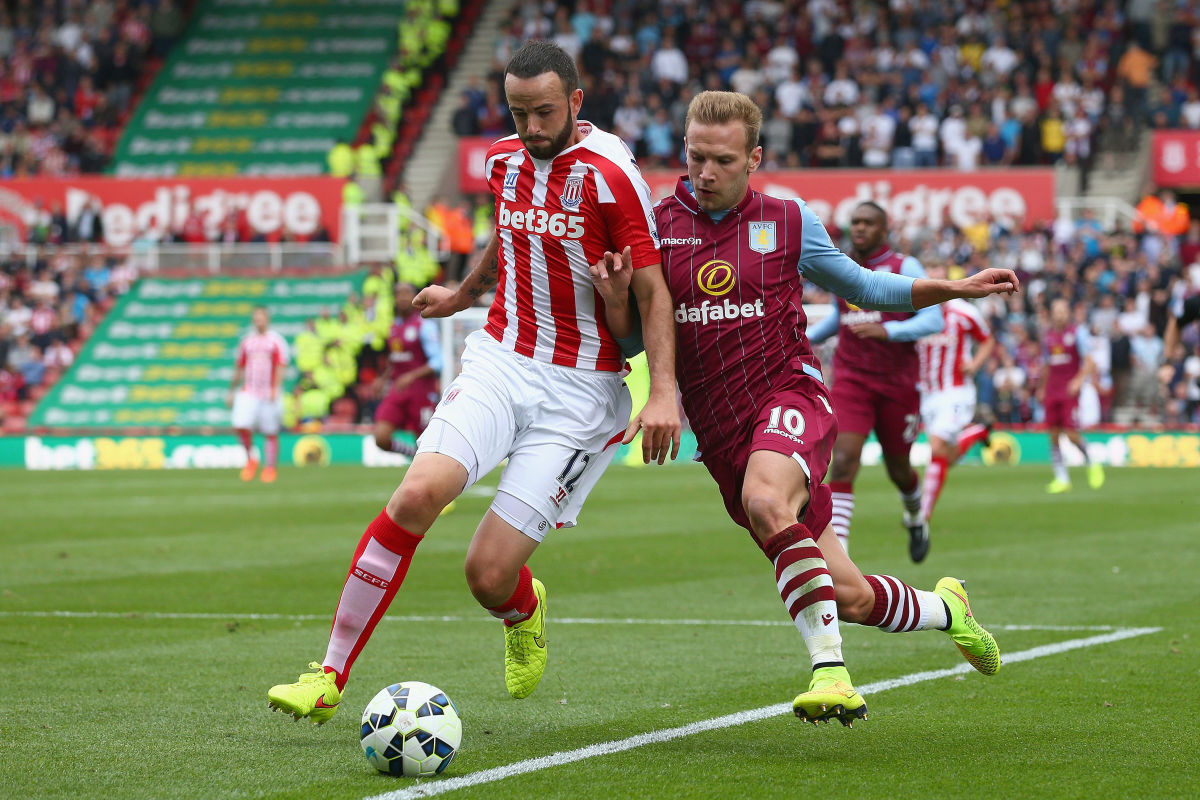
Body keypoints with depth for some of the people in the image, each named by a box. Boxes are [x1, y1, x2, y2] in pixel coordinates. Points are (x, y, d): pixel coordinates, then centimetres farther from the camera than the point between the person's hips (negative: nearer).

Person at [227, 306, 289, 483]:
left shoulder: (276, 341, 2)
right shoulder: (246, 341, 14)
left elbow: (281, 367, -7)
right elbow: (239, 368, 20)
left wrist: (275, 389, -20)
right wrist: (232, 391, 18)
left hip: (269, 394, -3)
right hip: (248, 392, 3)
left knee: (271, 433, 0)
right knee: (241, 425, -15)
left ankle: (269, 468, 11)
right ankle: (250, 459, 6)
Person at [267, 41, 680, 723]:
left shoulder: (609, 173, -13)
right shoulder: (504, 161, 7)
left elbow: (653, 288, -13)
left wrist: (664, 391, -23)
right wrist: (462, 295, 45)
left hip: (580, 392, -5)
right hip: (500, 360, 5)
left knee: (490, 575, -9)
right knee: (419, 494, -22)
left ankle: (524, 610, 32)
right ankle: (330, 678, -15)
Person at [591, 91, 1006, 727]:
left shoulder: (788, 223, 5)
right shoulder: (656, 227, 5)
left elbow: (862, 287, 20)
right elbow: (631, 340, 8)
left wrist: (953, 289, 9)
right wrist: (615, 298, -14)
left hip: (789, 395, -2)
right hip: (723, 436, 2)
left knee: (765, 501, -38)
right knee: (850, 598, 1)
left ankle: (829, 667, -32)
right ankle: (945, 610, 33)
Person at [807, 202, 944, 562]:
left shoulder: (904, 268, -5)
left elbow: (933, 320, -12)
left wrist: (887, 331, -25)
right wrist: (807, 338, 14)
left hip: (897, 383, -2)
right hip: (851, 380, 2)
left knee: (899, 469, 13)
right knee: (843, 462, -18)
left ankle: (916, 518, 48)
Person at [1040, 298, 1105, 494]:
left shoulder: (1077, 333, -2)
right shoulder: (1048, 336, 14)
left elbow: (1089, 362, -7)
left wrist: (1079, 380, -22)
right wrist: (1041, 388, 25)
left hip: (1070, 390, -5)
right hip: (1051, 392, 5)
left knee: (1071, 433, -12)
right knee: (1054, 435, -1)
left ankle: (1092, 464, 14)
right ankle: (1062, 479, 4)